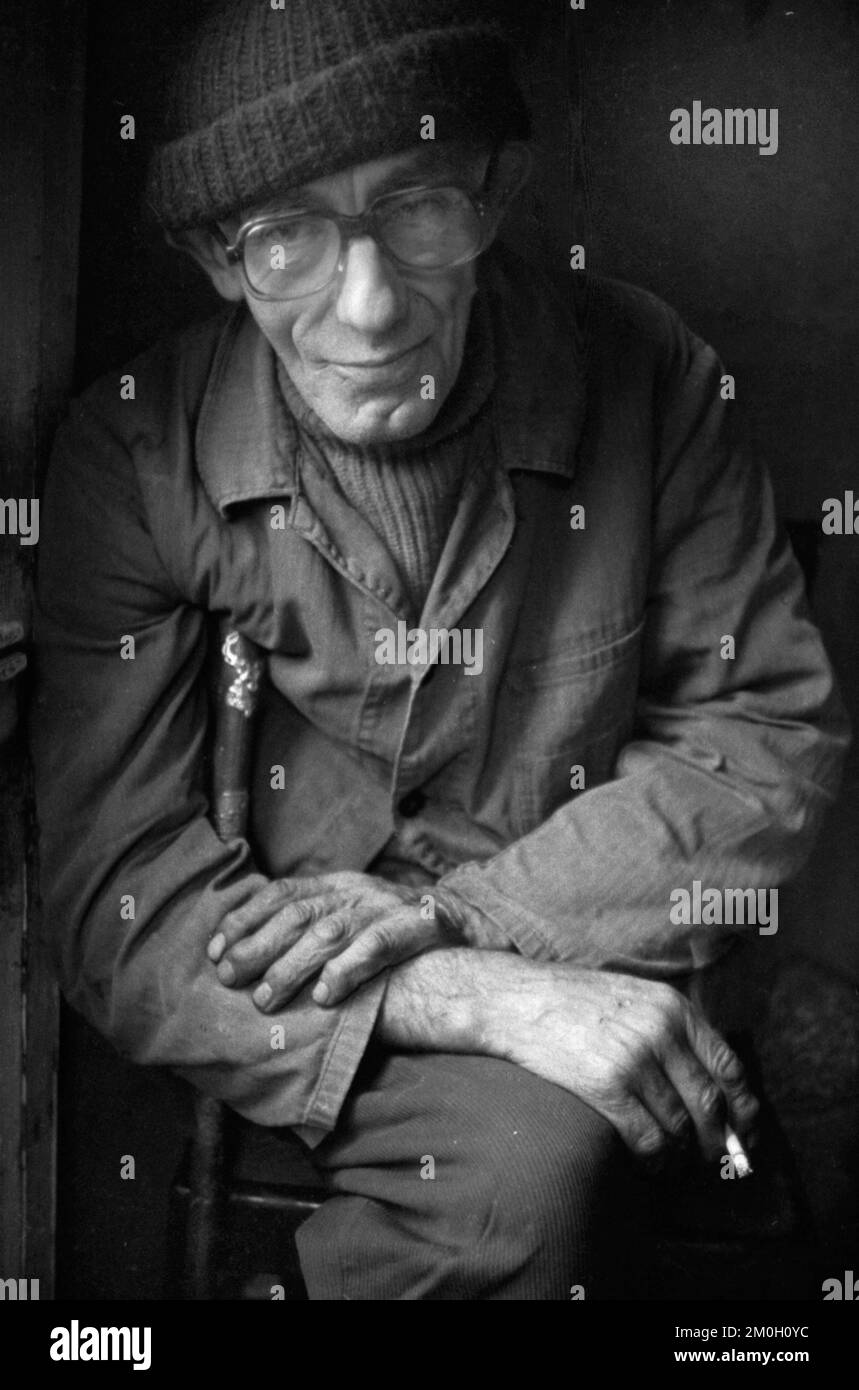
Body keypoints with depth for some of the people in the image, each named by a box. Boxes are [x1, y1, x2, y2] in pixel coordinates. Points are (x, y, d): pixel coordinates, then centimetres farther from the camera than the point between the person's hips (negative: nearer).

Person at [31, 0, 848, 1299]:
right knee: (523, 1168, -30)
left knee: (530, 1160, -29)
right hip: (292, 1018, -1)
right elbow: (121, 909, -12)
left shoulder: (645, 376, -7)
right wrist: (491, 1001, -26)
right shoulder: (133, 451, -11)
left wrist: (458, 909, -14)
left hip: (577, 948, 2)